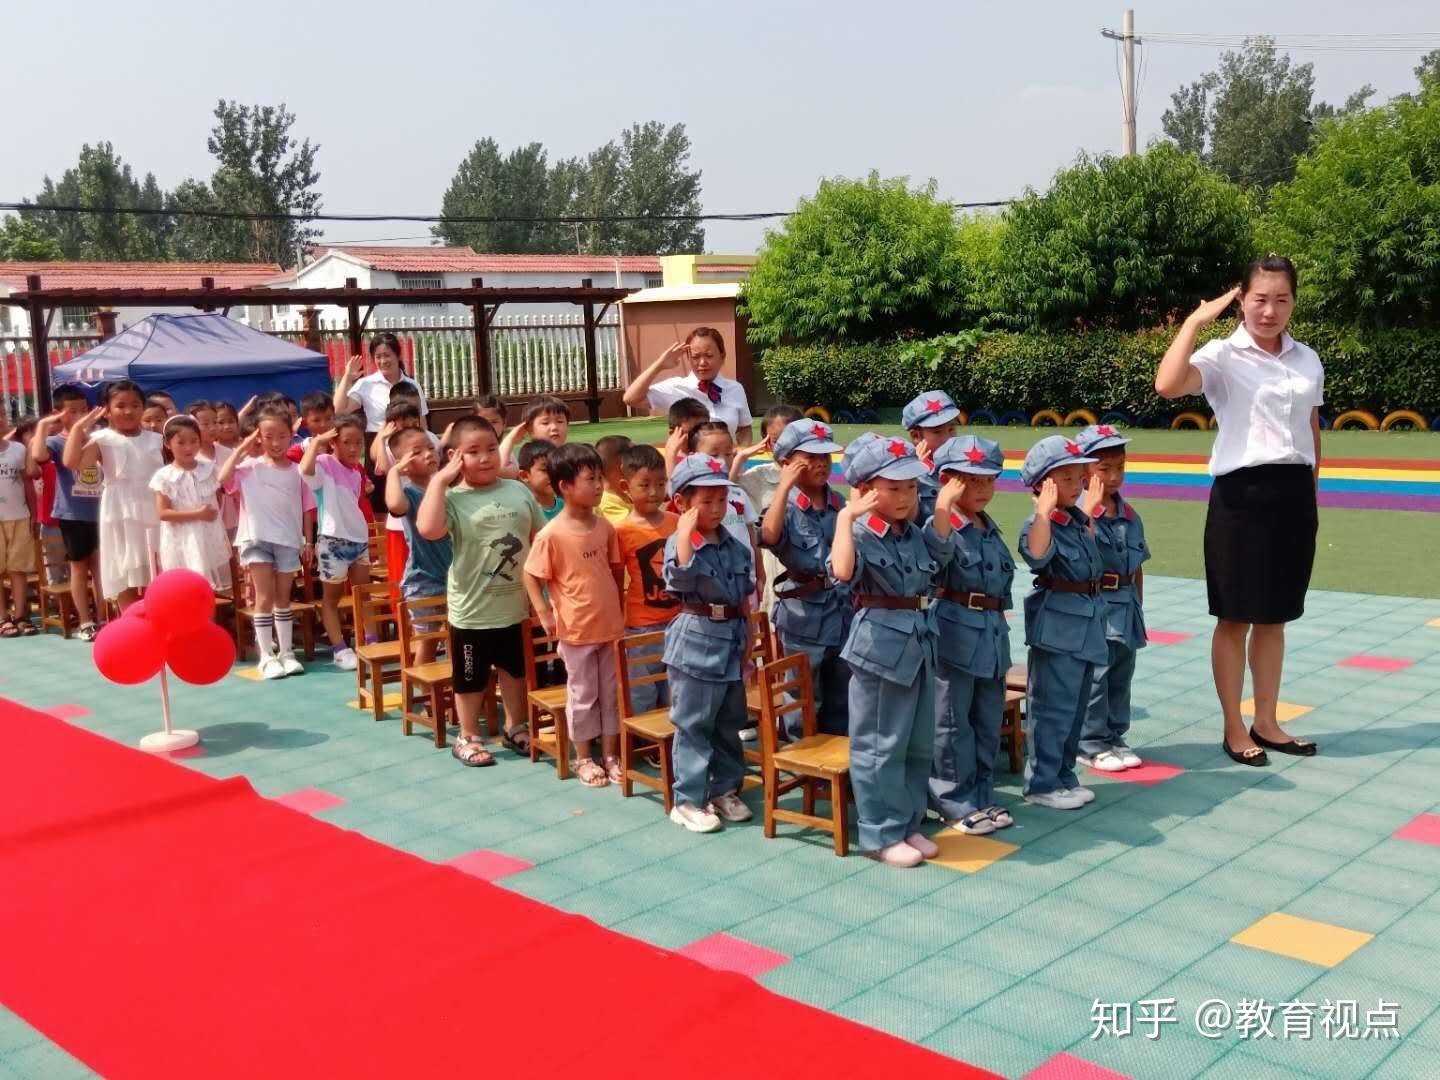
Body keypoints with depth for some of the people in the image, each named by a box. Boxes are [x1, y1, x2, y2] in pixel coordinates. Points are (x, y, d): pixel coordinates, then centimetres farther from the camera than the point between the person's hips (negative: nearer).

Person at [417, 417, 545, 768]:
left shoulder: (519, 491, 0)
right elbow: (428, 529, -34)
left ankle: (515, 727, 40)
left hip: (516, 604, 4)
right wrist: (439, 480, -25)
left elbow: (541, 539, 8)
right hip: (472, 608, -4)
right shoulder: (453, 499, -13)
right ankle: (467, 737, 29)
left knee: (515, 669, 21)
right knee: (471, 677, 12)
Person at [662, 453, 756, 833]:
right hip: (696, 642, -6)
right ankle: (688, 800, 9)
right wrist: (686, 530, -29)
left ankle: (724, 790, 28)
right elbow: (682, 576, -32)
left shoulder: (736, 546, 8)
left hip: (732, 641, 6)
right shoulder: (679, 542, -11)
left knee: (729, 724, 15)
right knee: (693, 725, 1)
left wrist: (747, 637, 14)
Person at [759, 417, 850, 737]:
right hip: (803, 613, -5)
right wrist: (785, 485, -27)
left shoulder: (841, 504, 6)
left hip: (843, 609, 5)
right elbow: (769, 535, -32)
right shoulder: (786, 506, -7)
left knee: (842, 697, 17)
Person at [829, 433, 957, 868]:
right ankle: (881, 835, 13)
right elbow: (842, 571, -35)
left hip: (920, 641, 8)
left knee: (919, 744, 16)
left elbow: (938, 562, 23)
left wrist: (942, 511, 17)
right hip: (881, 643, -8)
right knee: (880, 746, 2)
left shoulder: (915, 534, 8)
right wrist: (846, 517, -31)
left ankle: (909, 824, 30)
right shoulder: (862, 535, -16)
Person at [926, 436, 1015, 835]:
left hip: (991, 633, 8)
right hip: (954, 633, -8)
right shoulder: (941, 524, -12)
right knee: (952, 724, 2)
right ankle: (955, 804, 12)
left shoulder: (991, 528, 14)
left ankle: (982, 797, 27)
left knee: (988, 722, 15)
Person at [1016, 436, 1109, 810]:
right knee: (1053, 709, -3)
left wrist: (1089, 509, 28)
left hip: (1087, 622, 9)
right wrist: (1045, 510, -39)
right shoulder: (1038, 523, -16)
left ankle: (1064, 776, 28)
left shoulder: (1075, 520, 11)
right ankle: (1041, 784, 6)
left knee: (1075, 708, 16)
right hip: (1057, 626, -9)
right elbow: (1036, 554, -38)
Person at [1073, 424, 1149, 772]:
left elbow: (1136, 567, 17)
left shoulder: (1130, 516, 11)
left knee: (1121, 677, 15)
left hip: (1125, 606, 8)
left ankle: (1114, 737, 27)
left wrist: (1137, 606, 17)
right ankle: (1091, 744, 8)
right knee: (1094, 676, -3)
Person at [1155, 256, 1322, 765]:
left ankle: (1266, 723, 24)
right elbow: (1168, 385, -26)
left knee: (1274, 617, 13)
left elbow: (1312, 431, 17)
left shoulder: (1308, 360, 10)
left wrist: (1312, 494, 16)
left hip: (1294, 493, 5)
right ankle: (1234, 729, 15)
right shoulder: (1224, 355, -7)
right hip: (1242, 492, -5)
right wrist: (1195, 320, -18)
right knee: (1236, 618, 4)